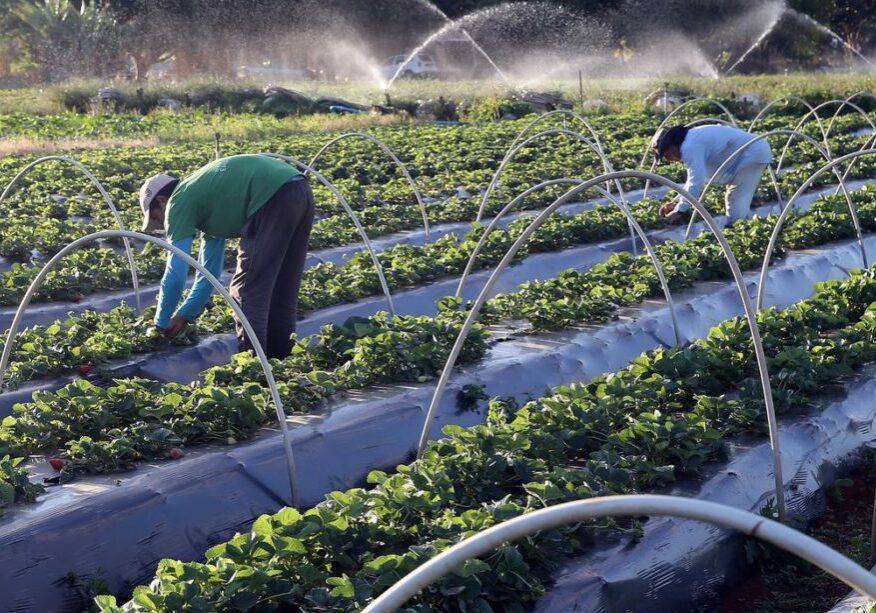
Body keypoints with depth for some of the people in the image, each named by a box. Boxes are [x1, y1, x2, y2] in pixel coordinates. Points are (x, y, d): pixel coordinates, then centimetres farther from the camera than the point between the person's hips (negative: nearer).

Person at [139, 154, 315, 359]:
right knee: (280, 289, 18)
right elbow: (209, 271, 37)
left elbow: (175, 274, 5)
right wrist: (186, 315, 39)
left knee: (247, 289, 1)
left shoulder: (178, 202, 8)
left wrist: (161, 323, 18)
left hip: (274, 197, -9)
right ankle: (280, 357, 24)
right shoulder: (204, 199, 32)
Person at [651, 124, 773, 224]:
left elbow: (696, 182, -27)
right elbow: (696, 178, 21)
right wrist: (676, 201, 15)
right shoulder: (692, 140, 12)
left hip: (753, 153, -11)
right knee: (735, 202, 19)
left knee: (737, 205, -11)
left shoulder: (690, 147, -22)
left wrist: (680, 210, -20)